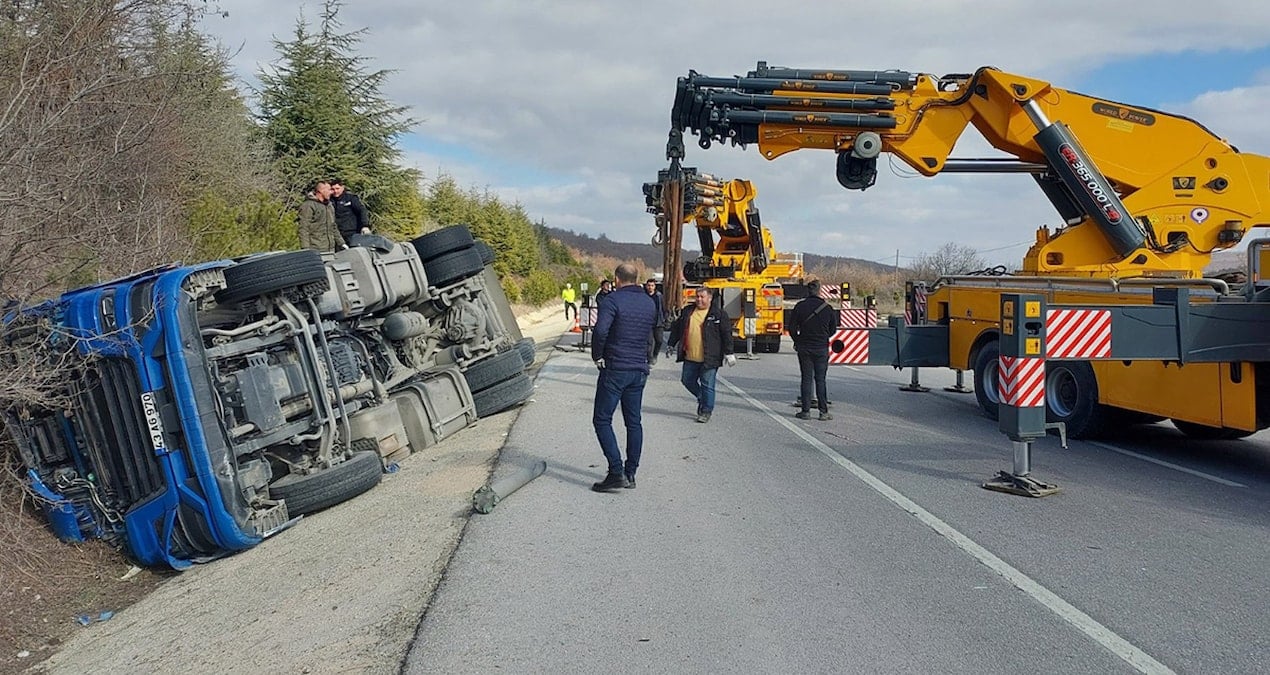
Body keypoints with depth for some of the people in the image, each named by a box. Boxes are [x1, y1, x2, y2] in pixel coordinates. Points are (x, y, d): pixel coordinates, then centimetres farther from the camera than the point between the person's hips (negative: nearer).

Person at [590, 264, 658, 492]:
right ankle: (630, 473, 16)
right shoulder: (649, 303, 11)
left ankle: (617, 472, -9)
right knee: (634, 422, 12)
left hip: (615, 369, -6)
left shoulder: (613, 300, -11)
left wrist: (597, 356, -11)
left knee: (602, 420, 0)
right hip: (640, 370, 7)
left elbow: (601, 330, -24)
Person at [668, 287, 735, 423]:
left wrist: (728, 353, -7)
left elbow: (726, 333, -4)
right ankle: (701, 398, 38)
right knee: (687, 380, 13)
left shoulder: (718, 313, -4)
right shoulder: (687, 311, 9)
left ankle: (706, 411, 13)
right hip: (690, 357, 5)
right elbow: (676, 328, 19)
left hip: (709, 359, -5)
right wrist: (671, 345, 19)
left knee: (707, 385, -1)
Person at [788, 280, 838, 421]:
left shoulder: (799, 306, -4)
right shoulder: (828, 308, -3)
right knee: (820, 379, 4)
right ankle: (823, 412, 4)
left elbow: (792, 328, -1)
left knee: (806, 379, 5)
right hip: (822, 348, 0)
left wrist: (797, 341, 15)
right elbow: (833, 329, 6)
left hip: (804, 348, 0)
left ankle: (806, 411, 4)